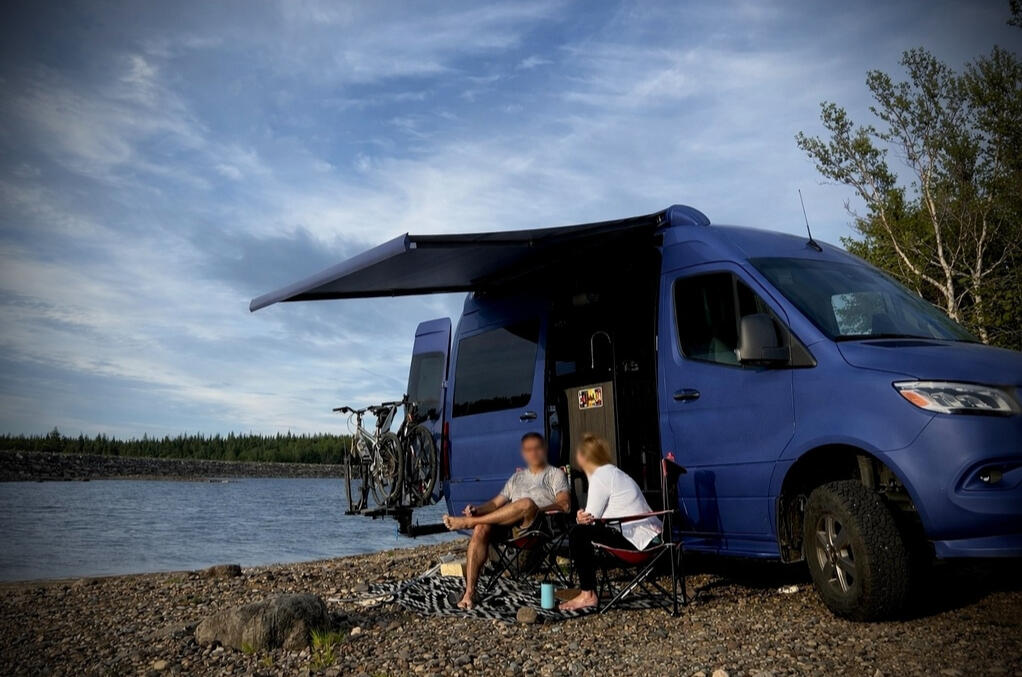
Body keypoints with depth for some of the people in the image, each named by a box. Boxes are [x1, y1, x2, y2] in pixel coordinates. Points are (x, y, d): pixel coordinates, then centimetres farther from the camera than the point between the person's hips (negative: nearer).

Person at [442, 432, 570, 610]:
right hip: (508, 526, 4)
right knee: (481, 529, -29)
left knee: (527, 503, -39)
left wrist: (536, 511, -16)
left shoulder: (555, 474, 16)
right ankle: (469, 593, -31)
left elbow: (564, 504, -1)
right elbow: (496, 502, 23)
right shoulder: (517, 477, 31)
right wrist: (477, 510, 1)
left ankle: (467, 522, -29)